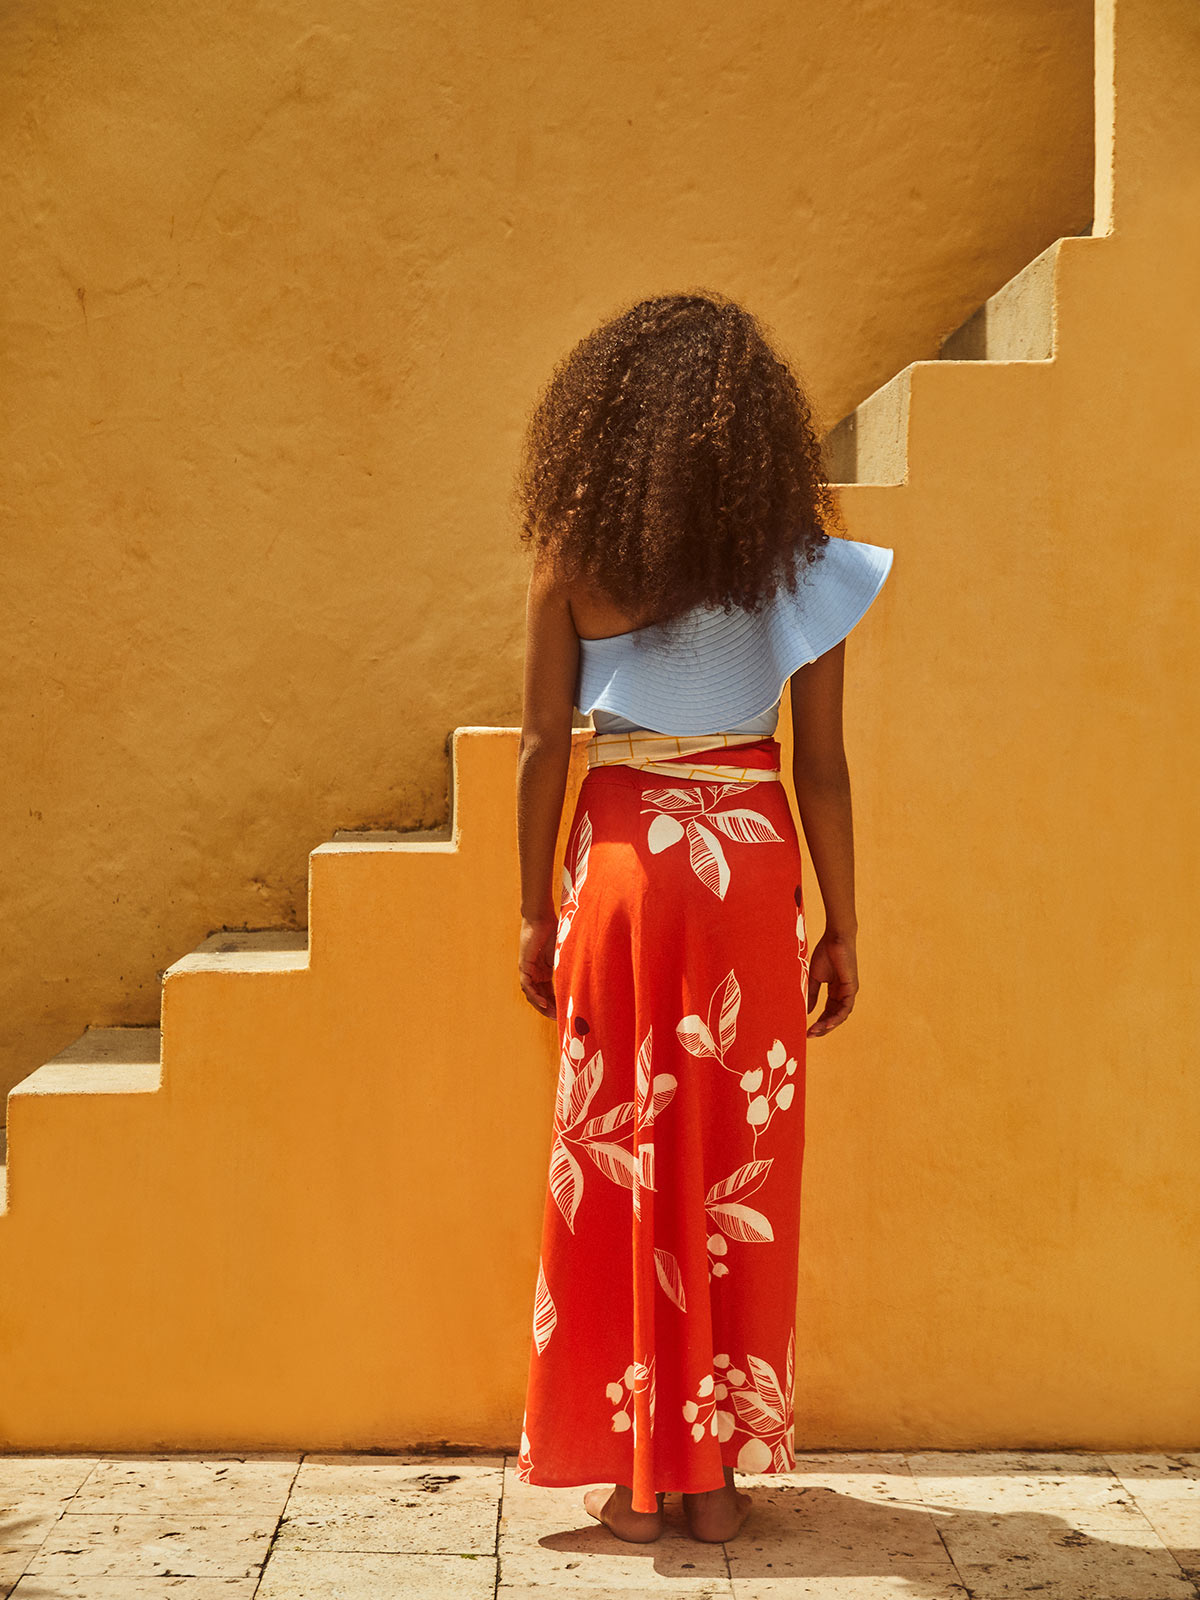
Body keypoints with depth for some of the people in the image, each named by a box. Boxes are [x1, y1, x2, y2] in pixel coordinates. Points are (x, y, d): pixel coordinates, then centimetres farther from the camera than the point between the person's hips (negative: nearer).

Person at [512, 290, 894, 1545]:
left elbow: (543, 745, -4)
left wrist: (535, 910, 5)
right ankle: (718, 1474, 16)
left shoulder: (573, 555, -4)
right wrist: (841, 925, 5)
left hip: (621, 859, 0)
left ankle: (631, 1471, 15)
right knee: (739, 1162, 9)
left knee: (622, 1161, 9)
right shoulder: (794, 560, -4)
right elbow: (820, 760, -3)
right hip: (750, 859, 0)